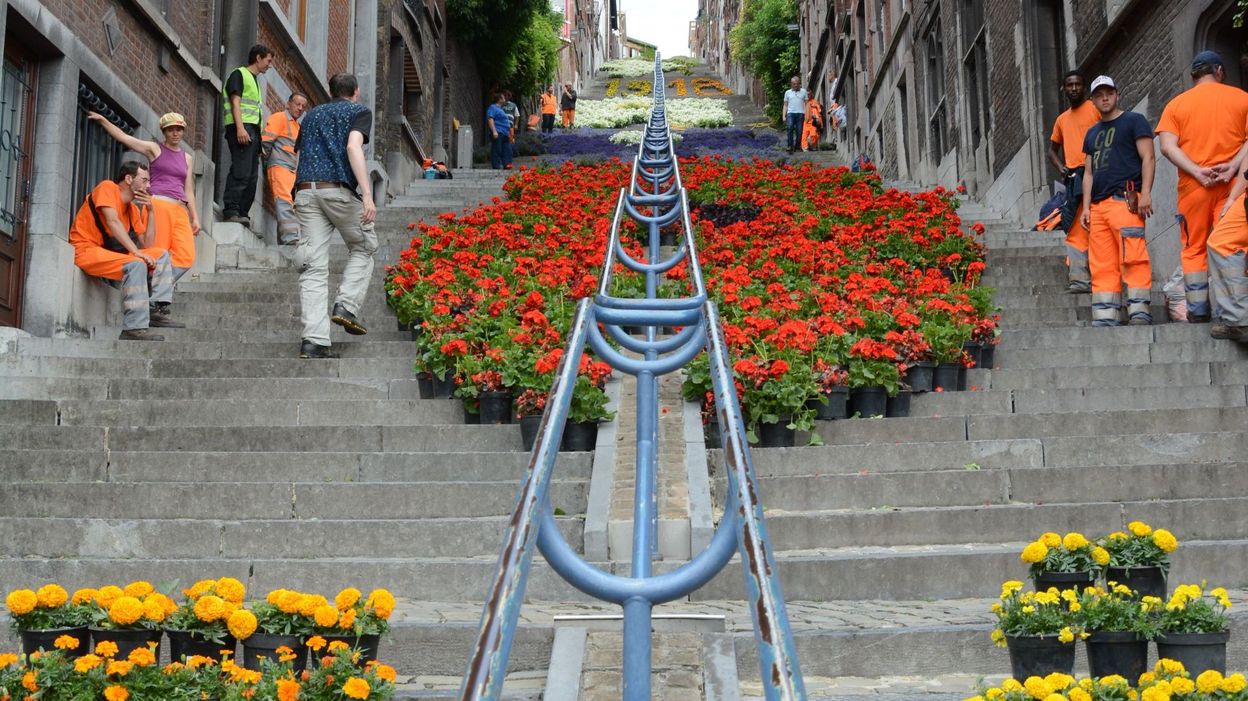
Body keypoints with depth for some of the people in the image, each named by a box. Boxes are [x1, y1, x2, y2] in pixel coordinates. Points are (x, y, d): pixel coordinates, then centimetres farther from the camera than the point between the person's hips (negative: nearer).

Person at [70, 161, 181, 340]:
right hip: (87, 251, -9)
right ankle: (134, 329, -36)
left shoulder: (134, 208, 14)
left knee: (162, 255, 6)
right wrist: (136, 252, -27)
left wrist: (150, 211, 2)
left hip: (109, 253, 9)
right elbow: (113, 222, -21)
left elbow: (147, 245, 8)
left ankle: (158, 310, -9)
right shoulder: (108, 188, -6)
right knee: (136, 265, -31)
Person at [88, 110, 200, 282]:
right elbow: (122, 137, 4)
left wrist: (195, 218, 15)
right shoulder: (155, 149, 10)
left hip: (180, 209, 4)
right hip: (158, 204, -4)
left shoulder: (188, 158, 21)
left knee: (186, 257, -11)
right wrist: (101, 119, -4)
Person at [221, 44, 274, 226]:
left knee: (252, 176, 3)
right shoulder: (239, 74, 3)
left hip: (253, 130, 9)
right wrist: (240, 128, -21)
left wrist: (259, 137, 19)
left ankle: (242, 214, 3)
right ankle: (231, 210, -20)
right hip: (241, 128, -9)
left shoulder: (254, 80, 28)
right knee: (241, 171, -18)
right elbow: (235, 102, -9)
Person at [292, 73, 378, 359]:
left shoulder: (311, 114, 27)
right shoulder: (359, 111, 9)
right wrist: (367, 195, -17)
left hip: (305, 191, 5)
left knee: (314, 267, 0)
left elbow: (299, 155, 24)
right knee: (363, 247, 18)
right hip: (339, 189, -5)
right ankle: (346, 306, 1)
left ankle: (314, 340, -8)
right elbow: (353, 147, -9)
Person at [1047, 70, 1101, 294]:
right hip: (1073, 177, 7)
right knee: (1075, 231, 2)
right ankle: (1080, 279, 2)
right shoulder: (1062, 120, 24)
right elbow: (1052, 149, 34)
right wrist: (1060, 167, 14)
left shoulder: (1095, 109, 4)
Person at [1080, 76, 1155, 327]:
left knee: (1133, 258, -14)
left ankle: (1139, 311, -15)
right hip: (1098, 205, 6)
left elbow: (1148, 158, -2)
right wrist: (1086, 207, 15)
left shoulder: (1133, 121, 7)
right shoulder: (1092, 133, 26)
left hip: (1124, 200, -6)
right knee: (1102, 266, 1)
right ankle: (1104, 318, 0)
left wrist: (1145, 193, -14)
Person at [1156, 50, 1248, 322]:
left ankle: (1198, 310, 5)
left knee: (1194, 248, 8)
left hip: (1193, 185, 1)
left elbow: (1167, 146, -6)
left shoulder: (1176, 104, 8)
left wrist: (1197, 171, -12)